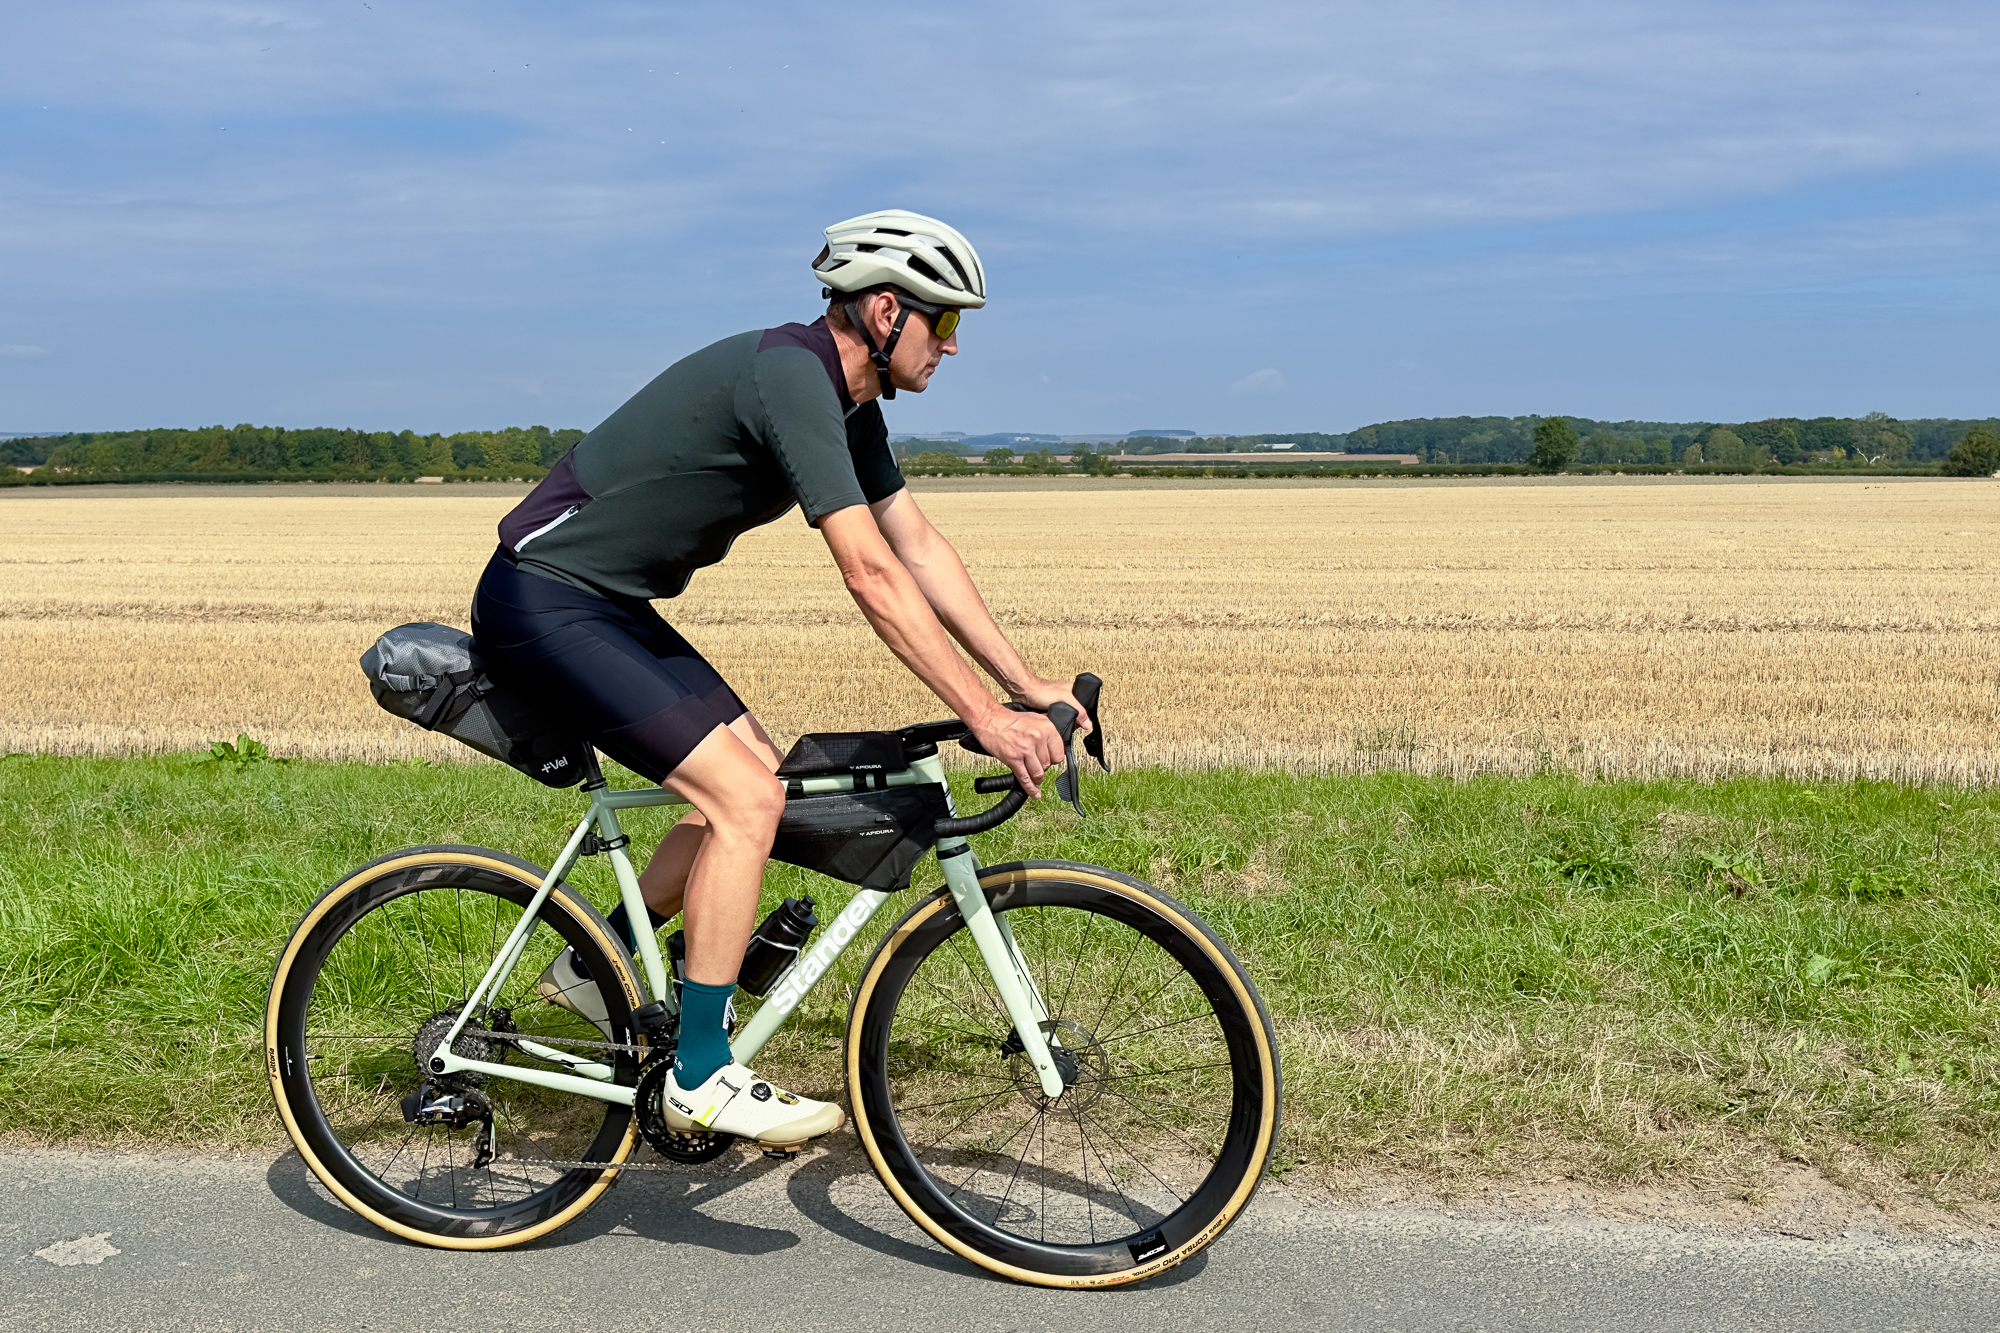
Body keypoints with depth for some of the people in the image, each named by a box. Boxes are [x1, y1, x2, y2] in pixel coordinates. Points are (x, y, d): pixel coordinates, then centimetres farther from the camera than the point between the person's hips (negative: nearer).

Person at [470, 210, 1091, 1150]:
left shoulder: (847, 404, 8)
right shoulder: (789, 375, -23)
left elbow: (921, 549, 9)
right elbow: (871, 577, -28)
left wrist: (1025, 684, 5)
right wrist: (981, 716, -27)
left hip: (609, 604, 10)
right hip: (544, 601, -10)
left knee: (760, 775, 9)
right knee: (746, 798, -16)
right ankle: (702, 1079, -6)